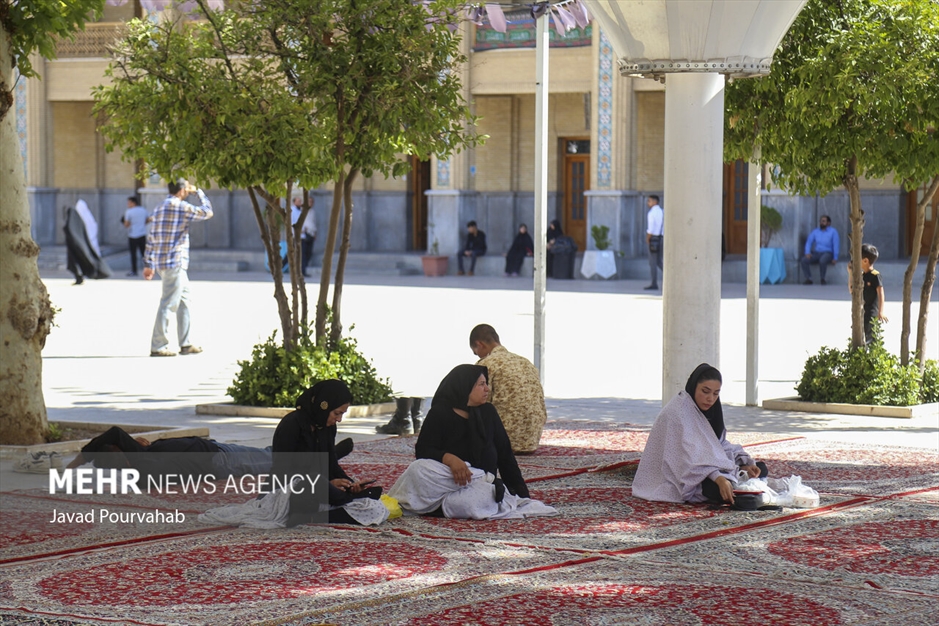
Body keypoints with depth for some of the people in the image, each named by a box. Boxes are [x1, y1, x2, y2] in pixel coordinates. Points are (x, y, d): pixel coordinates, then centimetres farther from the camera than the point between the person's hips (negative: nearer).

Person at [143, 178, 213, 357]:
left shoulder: (160, 208, 15)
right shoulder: (181, 207, -11)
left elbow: (151, 239, 15)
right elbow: (207, 212, -2)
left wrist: (148, 264, 16)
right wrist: (199, 192, 10)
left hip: (161, 262, 9)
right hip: (175, 262, -9)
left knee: (184, 300, 16)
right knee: (168, 304, -6)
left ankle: (185, 344, 19)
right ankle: (158, 346, -4)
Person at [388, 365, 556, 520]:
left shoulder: (488, 412, 15)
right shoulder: (439, 414, 3)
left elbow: (504, 454, 16)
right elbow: (423, 451, -8)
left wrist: (520, 492, 8)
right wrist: (449, 459, -29)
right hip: (448, 478, -1)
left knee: (462, 503, -39)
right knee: (418, 469, -35)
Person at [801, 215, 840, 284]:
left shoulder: (833, 231, 0)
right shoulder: (815, 232, 13)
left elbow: (836, 245, -5)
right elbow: (808, 242, 8)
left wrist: (835, 258, -14)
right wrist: (807, 253, -11)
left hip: (827, 253, -4)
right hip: (816, 253, 4)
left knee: (822, 260, -40)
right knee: (804, 260, -25)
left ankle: (822, 279, -20)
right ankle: (808, 279, -23)